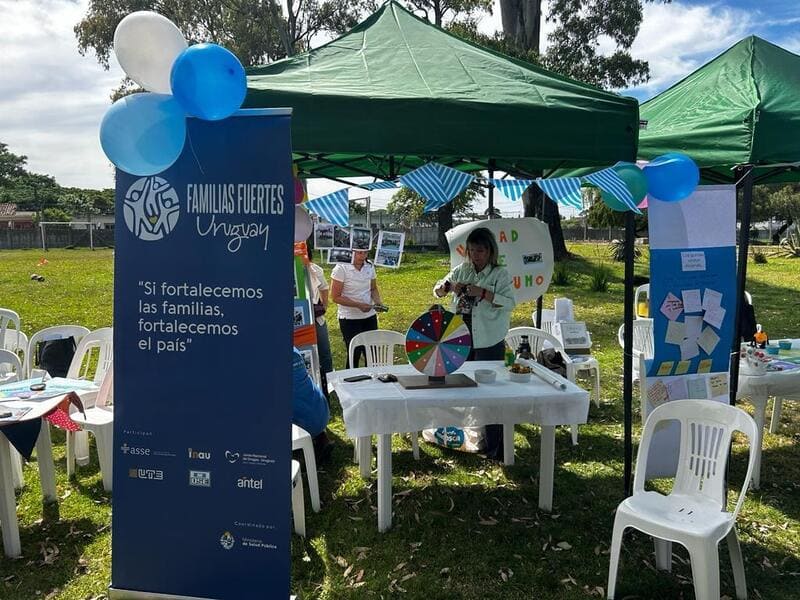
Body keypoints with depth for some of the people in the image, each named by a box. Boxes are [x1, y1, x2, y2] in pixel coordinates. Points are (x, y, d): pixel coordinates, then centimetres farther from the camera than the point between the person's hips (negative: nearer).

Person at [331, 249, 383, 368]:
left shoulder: (370, 267, 2)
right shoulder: (341, 269, -14)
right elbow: (335, 297, -13)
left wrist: (377, 301, -6)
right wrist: (358, 305, -21)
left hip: (370, 316, 5)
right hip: (349, 319, -5)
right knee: (353, 355, 1)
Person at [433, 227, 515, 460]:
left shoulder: (500, 274, -6)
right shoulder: (462, 270, 8)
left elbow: (510, 302, -17)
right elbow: (437, 290, 12)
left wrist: (483, 293, -27)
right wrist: (448, 285, -10)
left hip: (489, 342, -5)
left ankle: (494, 447, 9)